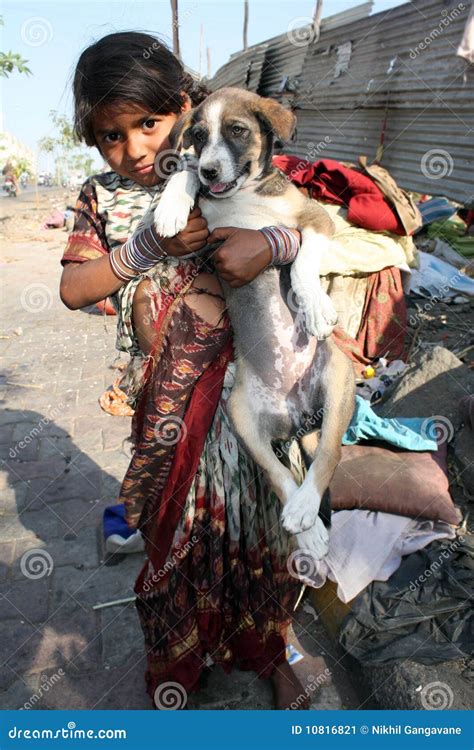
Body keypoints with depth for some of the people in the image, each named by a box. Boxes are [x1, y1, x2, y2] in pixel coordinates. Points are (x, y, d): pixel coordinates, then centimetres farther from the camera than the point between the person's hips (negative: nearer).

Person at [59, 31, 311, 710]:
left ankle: (269, 653, 45)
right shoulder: (101, 198, 4)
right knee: (176, 528, 17)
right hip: (167, 395, 2)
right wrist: (150, 246, -18)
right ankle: (179, 662, 48)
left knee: (254, 520, 14)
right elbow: (73, 290, -4)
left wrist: (272, 241, -26)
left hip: (242, 376, -1)